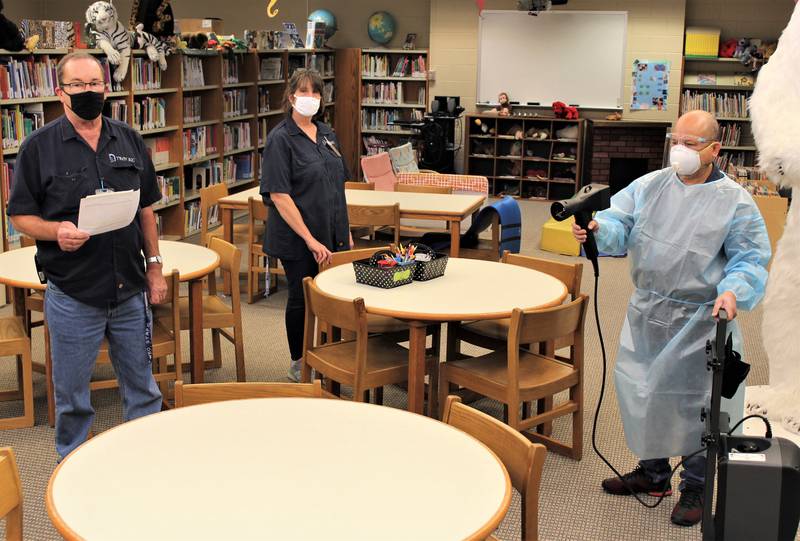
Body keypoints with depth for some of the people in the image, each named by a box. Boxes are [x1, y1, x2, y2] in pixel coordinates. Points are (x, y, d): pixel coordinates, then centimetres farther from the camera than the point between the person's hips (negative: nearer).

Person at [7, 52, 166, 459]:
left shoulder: (129, 141, 7)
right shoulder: (39, 146, -5)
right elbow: (20, 215, -2)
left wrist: (154, 265, 8)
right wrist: (56, 231, -22)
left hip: (131, 290, 3)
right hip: (72, 295, -3)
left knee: (142, 388, 15)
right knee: (72, 397, 11)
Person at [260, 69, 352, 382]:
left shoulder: (326, 134, 10)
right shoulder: (281, 139, -11)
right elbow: (278, 195, -18)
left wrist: (346, 231, 14)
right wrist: (310, 240, -21)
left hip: (333, 236, 6)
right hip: (298, 240, -6)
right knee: (301, 299, 5)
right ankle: (299, 365, 22)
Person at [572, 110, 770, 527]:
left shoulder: (735, 201, -7)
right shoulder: (649, 186, 3)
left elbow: (750, 260, -8)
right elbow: (619, 228, -5)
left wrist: (733, 291, -27)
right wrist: (596, 229, -28)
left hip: (699, 321, -4)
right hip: (646, 314, 4)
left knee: (696, 403, 6)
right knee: (642, 393, 16)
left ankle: (696, 488, 26)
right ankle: (652, 472, 38)